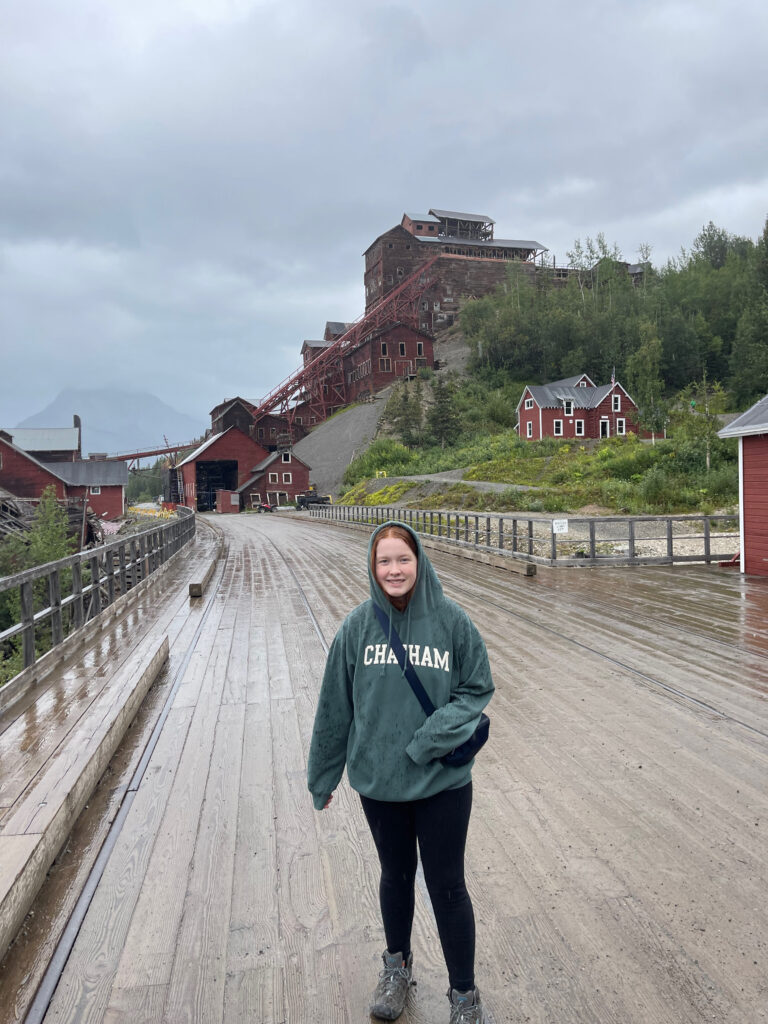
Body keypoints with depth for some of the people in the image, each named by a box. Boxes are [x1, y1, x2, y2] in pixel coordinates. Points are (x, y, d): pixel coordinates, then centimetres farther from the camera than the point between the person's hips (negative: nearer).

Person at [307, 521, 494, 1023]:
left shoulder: (451, 620, -12)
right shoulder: (359, 625, -8)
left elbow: (478, 687, -5)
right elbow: (335, 705, 0)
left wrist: (435, 735, -21)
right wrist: (323, 775, 8)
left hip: (442, 780, -2)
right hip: (378, 779, 2)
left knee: (447, 886, 10)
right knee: (396, 876, 22)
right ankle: (398, 966, 47)